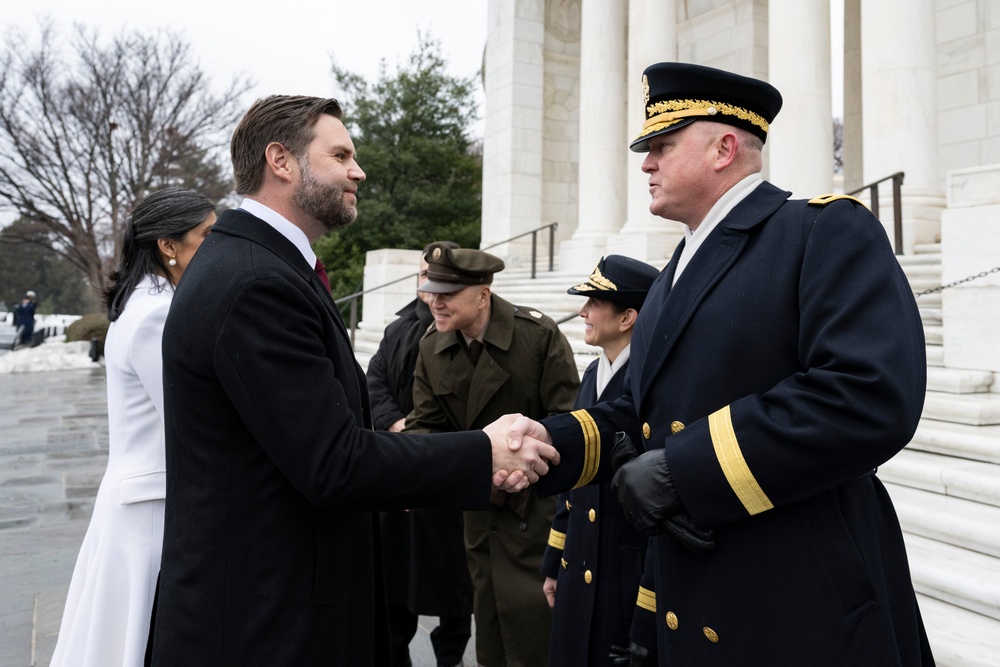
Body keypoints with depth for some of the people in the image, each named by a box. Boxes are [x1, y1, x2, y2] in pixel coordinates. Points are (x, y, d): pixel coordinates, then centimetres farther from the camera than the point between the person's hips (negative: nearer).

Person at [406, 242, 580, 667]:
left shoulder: (539, 335, -18)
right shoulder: (431, 347, -3)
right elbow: (426, 423, -1)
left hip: (536, 501, -5)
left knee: (530, 619, 3)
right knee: (487, 609, 19)